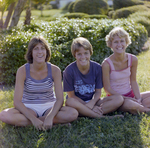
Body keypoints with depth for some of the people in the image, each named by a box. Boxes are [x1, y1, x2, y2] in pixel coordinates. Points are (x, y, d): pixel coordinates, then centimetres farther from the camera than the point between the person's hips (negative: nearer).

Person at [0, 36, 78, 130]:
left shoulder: (54, 70, -9)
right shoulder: (23, 71, -12)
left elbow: (60, 99, -13)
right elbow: (17, 101, -16)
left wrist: (50, 117, -31)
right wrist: (34, 119, -29)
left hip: (49, 107, 0)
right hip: (29, 109, 0)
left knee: (73, 114, -28)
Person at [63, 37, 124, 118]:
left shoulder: (97, 68, -4)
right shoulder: (69, 71, -12)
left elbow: (98, 91, 0)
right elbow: (71, 95, -11)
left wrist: (92, 103, -22)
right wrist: (87, 106, -21)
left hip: (92, 101, 4)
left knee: (119, 99, -19)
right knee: (70, 102, -40)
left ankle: (83, 112, -28)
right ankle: (101, 117, -29)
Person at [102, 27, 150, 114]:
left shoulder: (133, 60, -4)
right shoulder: (106, 64, -17)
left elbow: (133, 81, 4)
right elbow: (107, 89, -13)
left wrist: (138, 98, -9)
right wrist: (126, 99, -19)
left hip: (131, 95, 5)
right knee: (129, 104, -36)